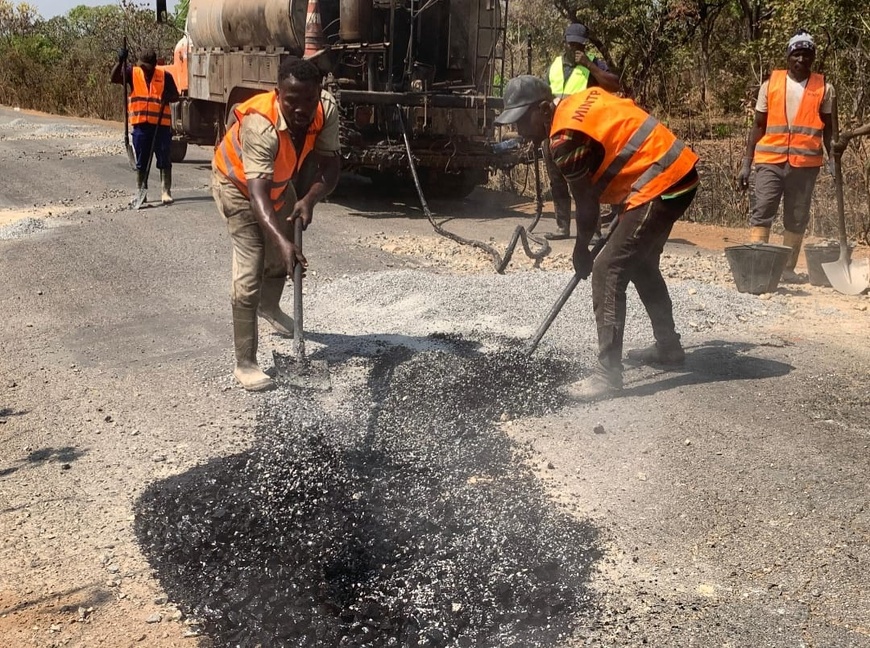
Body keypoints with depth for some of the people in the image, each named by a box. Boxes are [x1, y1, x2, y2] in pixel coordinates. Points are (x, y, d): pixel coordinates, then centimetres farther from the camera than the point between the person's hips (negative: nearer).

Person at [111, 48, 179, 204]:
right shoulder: (133, 73, 4)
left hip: (161, 125, -1)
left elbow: (175, 96, 5)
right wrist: (120, 61, -21)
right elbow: (114, 78, -8)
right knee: (141, 162, 10)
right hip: (141, 125, 1)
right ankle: (140, 192, 20)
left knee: (164, 161, -1)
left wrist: (168, 97, -17)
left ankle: (166, 192, 4)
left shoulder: (165, 76, 2)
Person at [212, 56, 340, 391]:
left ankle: (269, 307, 55)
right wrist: (282, 241, -63)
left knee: (283, 255, 23)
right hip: (238, 184, -6)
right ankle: (245, 364, -8)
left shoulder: (327, 109, -28)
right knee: (250, 272, -14)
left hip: (280, 181, 6)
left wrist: (310, 199, -46)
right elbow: (257, 193, -50)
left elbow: (329, 165, -27)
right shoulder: (260, 125, -44)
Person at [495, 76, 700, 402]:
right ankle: (668, 345, 38)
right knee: (640, 262, 24)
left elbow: (587, 202, -9)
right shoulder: (582, 99, 10)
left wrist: (581, 249, 7)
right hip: (680, 171, 10)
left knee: (608, 270, -11)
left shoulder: (566, 138, -16)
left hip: (661, 185, -10)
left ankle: (608, 374, -10)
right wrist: (625, 208, 22)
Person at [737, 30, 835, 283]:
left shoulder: (824, 88, 6)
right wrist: (746, 163, 3)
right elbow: (758, 126, 8)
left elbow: (828, 128, 11)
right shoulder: (770, 84, 5)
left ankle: (788, 268, 13)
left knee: (797, 218, 6)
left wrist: (833, 158, -3)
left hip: (806, 163, 1)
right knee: (762, 212, -10)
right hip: (770, 160, -1)